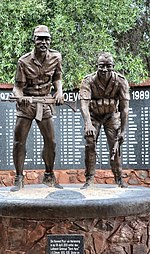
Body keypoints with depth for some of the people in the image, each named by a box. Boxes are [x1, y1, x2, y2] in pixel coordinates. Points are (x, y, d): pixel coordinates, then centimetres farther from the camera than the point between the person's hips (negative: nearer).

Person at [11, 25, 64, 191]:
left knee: (50, 142, 6)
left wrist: (59, 91, -8)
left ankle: (49, 176, 25)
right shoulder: (24, 61, -13)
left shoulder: (56, 57, -4)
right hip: (26, 103, -3)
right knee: (19, 142, -2)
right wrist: (20, 97, -31)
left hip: (44, 104, 3)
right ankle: (19, 179, 12)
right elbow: (17, 86, -10)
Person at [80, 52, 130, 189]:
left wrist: (123, 130, -24)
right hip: (93, 115, 0)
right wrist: (88, 125, -49)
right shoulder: (89, 81, -25)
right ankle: (89, 178, 3)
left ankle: (119, 178, 13)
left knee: (115, 145, -3)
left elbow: (125, 108, -20)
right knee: (90, 144, -9)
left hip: (111, 115, 0)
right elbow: (84, 104, -34)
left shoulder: (121, 81, -23)